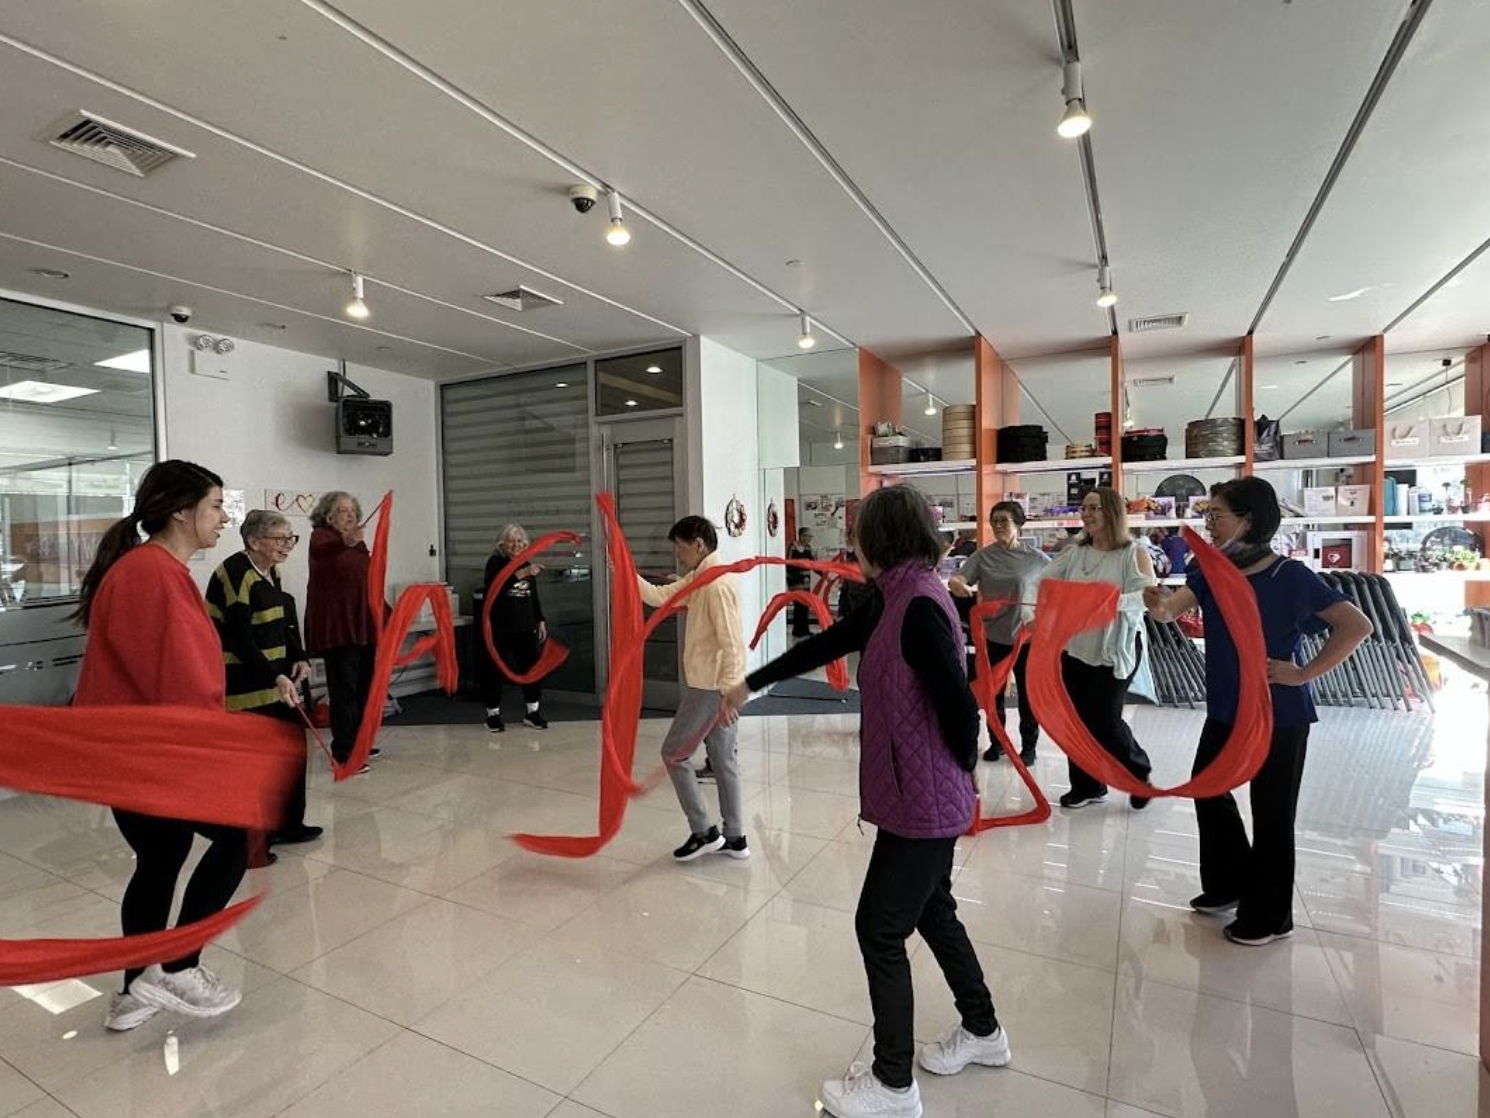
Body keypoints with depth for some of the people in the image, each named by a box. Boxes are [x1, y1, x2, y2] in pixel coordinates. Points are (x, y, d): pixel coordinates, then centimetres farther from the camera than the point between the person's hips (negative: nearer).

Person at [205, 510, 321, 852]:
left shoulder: (271, 571, 9)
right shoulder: (235, 574, -19)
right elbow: (240, 638, -24)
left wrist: (300, 659, 0)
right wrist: (276, 677, -29)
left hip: (274, 677, 9)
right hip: (243, 682, -9)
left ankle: (287, 824, 28)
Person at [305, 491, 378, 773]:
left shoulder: (358, 544, 17)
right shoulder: (321, 536, -5)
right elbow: (321, 550, -31)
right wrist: (345, 541, -52)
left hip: (363, 626, 8)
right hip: (337, 628, -8)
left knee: (363, 687, 12)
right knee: (344, 689, -9)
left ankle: (356, 743, 23)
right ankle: (342, 752, -5)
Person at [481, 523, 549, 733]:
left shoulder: (527, 565, 12)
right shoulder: (495, 563, -4)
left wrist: (540, 621, 14)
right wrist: (520, 574, -34)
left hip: (525, 627, 5)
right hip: (500, 628, -4)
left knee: (532, 667, 2)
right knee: (495, 669, 1)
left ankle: (532, 712, 13)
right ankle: (493, 714, 15)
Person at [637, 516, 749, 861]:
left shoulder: (716, 584, -21)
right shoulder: (698, 579, 11)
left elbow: (731, 644, -24)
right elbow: (661, 596, 11)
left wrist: (728, 695, -24)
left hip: (710, 687, -10)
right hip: (711, 685, 10)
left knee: (674, 754, 3)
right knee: (723, 759, 14)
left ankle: (704, 832, 11)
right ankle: (734, 838, 23)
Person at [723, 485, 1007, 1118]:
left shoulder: (920, 605, -25)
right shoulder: (894, 598, 5)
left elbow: (959, 706, -26)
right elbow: (825, 645, 12)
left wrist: (963, 769, -6)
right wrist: (751, 685, 16)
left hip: (921, 800, -9)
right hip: (927, 797, 9)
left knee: (880, 930, 6)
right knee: (933, 913, 24)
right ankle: (982, 1032, 46)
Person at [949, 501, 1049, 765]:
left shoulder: (1035, 558, -5)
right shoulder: (982, 556, -3)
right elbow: (958, 580, -14)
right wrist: (957, 584, -36)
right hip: (993, 636, 1)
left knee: (1027, 694, 10)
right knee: (994, 693, 13)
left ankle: (1029, 745, 26)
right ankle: (996, 741, 29)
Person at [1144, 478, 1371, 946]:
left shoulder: (1290, 576, -15)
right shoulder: (1211, 572, 0)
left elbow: (1358, 625, -15)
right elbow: (1170, 609, -14)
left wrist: (1304, 673, -17)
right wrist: (1157, 603, -37)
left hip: (1278, 713, -6)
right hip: (1225, 709, 6)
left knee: (1271, 813, 7)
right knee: (1207, 789, 17)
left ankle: (1270, 916, 25)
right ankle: (1229, 884, 39)